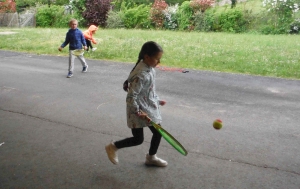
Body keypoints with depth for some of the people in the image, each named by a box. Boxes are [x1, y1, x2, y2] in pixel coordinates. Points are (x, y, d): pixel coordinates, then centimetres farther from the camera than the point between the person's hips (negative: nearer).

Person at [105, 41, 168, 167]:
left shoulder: (150, 69, 2)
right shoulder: (142, 75, -27)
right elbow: (131, 96, -27)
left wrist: (157, 101, 17)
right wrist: (137, 111, -22)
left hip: (150, 108, 9)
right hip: (139, 111, -9)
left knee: (158, 133, 13)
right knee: (138, 139, 1)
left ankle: (151, 157, 35)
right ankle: (113, 147, 23)